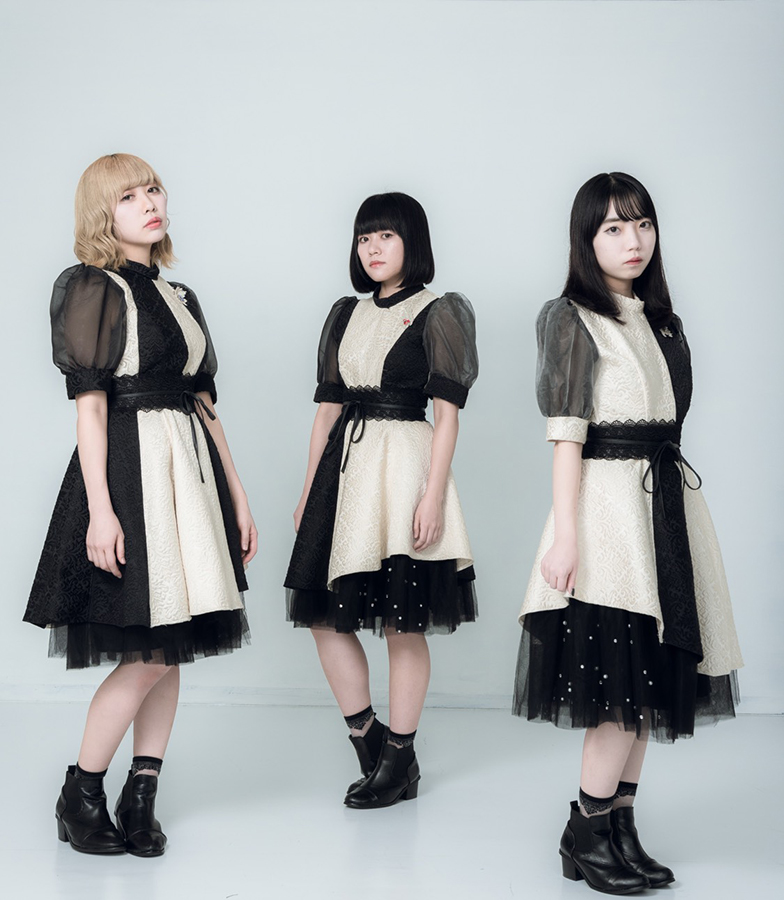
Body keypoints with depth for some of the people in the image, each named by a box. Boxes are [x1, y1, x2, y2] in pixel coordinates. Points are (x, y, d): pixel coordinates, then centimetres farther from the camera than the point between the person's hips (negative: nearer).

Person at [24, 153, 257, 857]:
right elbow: (90, 405, -11)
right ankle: (80, 796, 10)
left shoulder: (180, 297, 17)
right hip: (130, 472, -7)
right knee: (151, 655, -6)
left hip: (191, 475, 7)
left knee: (173, 649, 7)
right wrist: (100, 508, -18)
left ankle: (142, 798, 17)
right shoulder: (95, 289, -4)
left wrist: (239, 499, 14)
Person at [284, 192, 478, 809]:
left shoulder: (436, 315, -1)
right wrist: (309, 492, 13)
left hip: (404, 464, -6)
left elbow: (447, 414, -6)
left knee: (403, 623, -1)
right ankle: (370, 742, 18)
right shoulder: (347, 316, 16)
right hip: (345, 467, 6)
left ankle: (400, 762, 11)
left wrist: (433, 496, -15)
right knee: (325, 614, 4)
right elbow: (328, 408, 16)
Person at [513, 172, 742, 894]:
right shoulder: (571, 318, -3)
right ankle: (587, 834, 4)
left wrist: (675, 507, 13)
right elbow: (567, 432, -9)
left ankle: (621, 828, 14)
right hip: (608, 499, -7)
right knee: (626, 681, -9)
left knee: (646, 681, 6)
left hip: (670, 499, 7)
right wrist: (566, 532, -15)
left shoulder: (660, 320, 17)